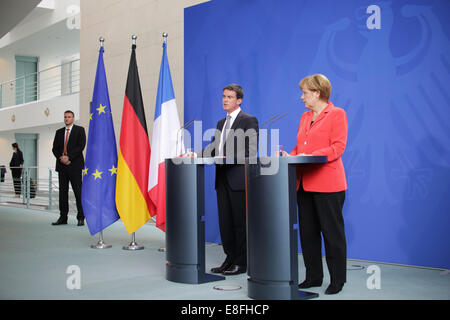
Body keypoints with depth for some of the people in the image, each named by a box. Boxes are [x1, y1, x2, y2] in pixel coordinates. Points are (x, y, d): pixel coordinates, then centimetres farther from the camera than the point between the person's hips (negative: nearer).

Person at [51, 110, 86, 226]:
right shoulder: (59, 132, 17)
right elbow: (55, 148, 12)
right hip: (62, 165, 5)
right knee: (63, 191, 6)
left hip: (75, 164, -5)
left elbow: (81, 146, -7)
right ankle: (63, 217, 11)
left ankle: (81, 218, -3)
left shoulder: (79, 130, 4)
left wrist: (68, 157, -13)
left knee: (78, 191, -6)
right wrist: (61, 157, -7)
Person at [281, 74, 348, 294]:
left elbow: (338, 147, -13)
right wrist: (290, 156, 1)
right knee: (307, 231, 9)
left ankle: (338, 279, 10)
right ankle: (313, 276, 20)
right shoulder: (305, 117, 18)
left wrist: (309, 156, -21)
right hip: (305, 183, 7)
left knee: (332, 231, 0)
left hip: (327, 183, -7)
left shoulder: (336, 114, -3)